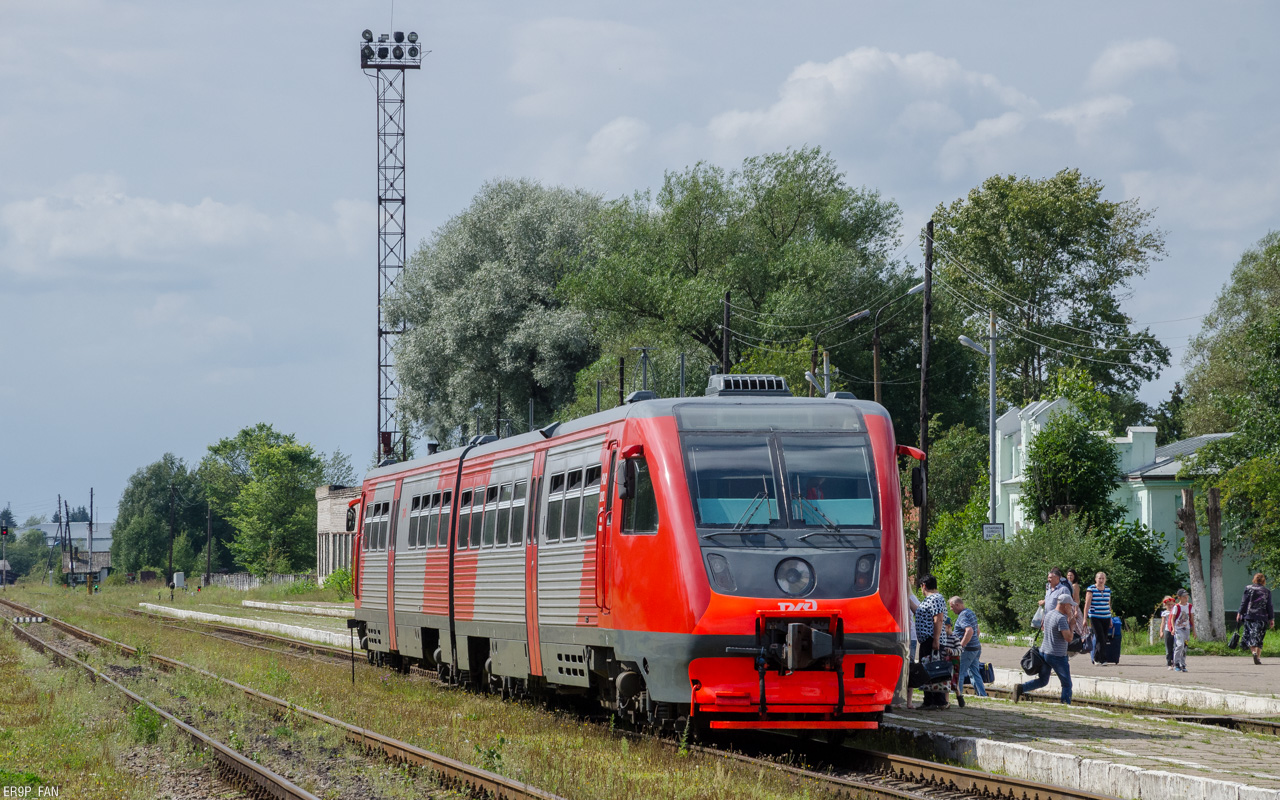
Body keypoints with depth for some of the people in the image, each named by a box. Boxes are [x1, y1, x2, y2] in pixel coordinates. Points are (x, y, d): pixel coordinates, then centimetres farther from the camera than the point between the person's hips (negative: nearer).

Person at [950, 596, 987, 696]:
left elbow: (969, 631, -32)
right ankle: (982, 695, 8)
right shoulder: (971, 612, 15)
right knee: (975, 674, 11)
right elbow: (977, 631, 26)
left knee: (959, 673, -1)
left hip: (968, 649, -9)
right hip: (976, 648, 9)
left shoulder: (962, 616, -16)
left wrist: (961, 645, -28)